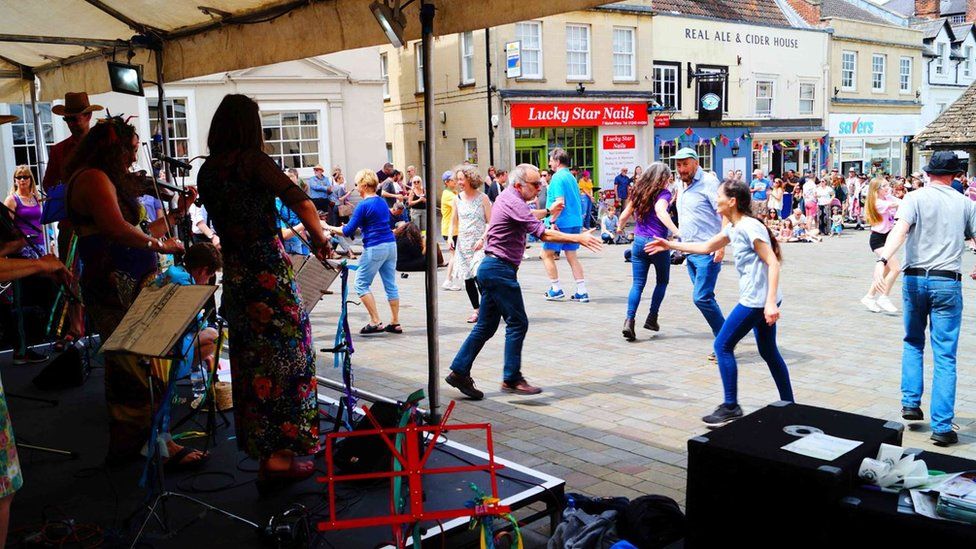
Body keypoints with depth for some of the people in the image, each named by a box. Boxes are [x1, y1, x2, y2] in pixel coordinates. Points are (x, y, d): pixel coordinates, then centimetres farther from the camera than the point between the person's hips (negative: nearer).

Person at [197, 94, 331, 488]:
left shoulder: (207, 171, 9)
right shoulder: (253, 161, -11)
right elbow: (301, 202, -21)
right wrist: (319, 237, -4)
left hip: (234, 275, 7)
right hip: (269, 274, -7)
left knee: (249, 359, 15)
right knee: (283, 356, 2)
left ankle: (261, 449, 26)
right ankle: (280, 455, 5)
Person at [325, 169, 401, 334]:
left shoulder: (363, 205, -11)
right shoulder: (382, 202, 13)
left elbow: (348, 231, -11)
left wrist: (330, 228, 4)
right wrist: (355, 226, 28)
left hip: (374, 248, -8)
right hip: (391, 245, 8)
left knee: (361, 284, 2)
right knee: (390, 284, 10)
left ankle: (375, 322, -2)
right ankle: (395, 323, 13)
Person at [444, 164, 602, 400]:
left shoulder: (507, 197, 16)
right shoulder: (514, 203, -16)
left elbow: (528, 216, 39)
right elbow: (543, 234, -23)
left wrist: (548, 210, 38)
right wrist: (578, 238, -22)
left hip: (491, 268, 10)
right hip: (500, 270, -10)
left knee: (486, 326, 11)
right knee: (517, 323, -4)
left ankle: (459, 371, 13)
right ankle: (512, 379, 0)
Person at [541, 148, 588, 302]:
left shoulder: (557, 177, -12)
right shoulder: (571, 177, 15)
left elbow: (560, 202, -21)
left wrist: (552, 220, -20)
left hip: (561, 223, -8)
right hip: (575, 221, 8)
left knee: (547, 254, 5)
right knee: (572, 256, 11)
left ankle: (556, 290, 5)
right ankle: (582, 292, 8)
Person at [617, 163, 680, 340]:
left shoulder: (638, 192, 9)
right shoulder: (663, 193, -8)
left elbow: (625, 215, 15)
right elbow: (660, 211, -28)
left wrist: (620, 227, 37)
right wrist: (676, 232, -36)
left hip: (638, 242, 4)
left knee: (638, 284, 4)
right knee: (662, 281, 18)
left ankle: (629, 320, -13)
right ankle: (651, 318, 16)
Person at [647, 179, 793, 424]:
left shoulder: (749, 227, -16)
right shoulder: (733, 228, 13)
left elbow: (773, 263, -20)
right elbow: (707, 247, 28)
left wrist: (770, 302, -26)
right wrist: (670, 245, 27)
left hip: (757, 300, -10)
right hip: (760, 300, 10)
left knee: (723, 345, -3)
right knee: (768, 352, 16)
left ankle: (731, 407, 3)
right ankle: (788, 404, 23)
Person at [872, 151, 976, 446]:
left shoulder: (915, 198, -1)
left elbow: (900, 229, -19)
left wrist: (882, 260, -31)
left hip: (915, 278, 0)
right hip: (948, 283, 0)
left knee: (913, 342, 22)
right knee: (945, 356, 1)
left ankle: (911, 402, 15)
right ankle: (942, 427, 0)